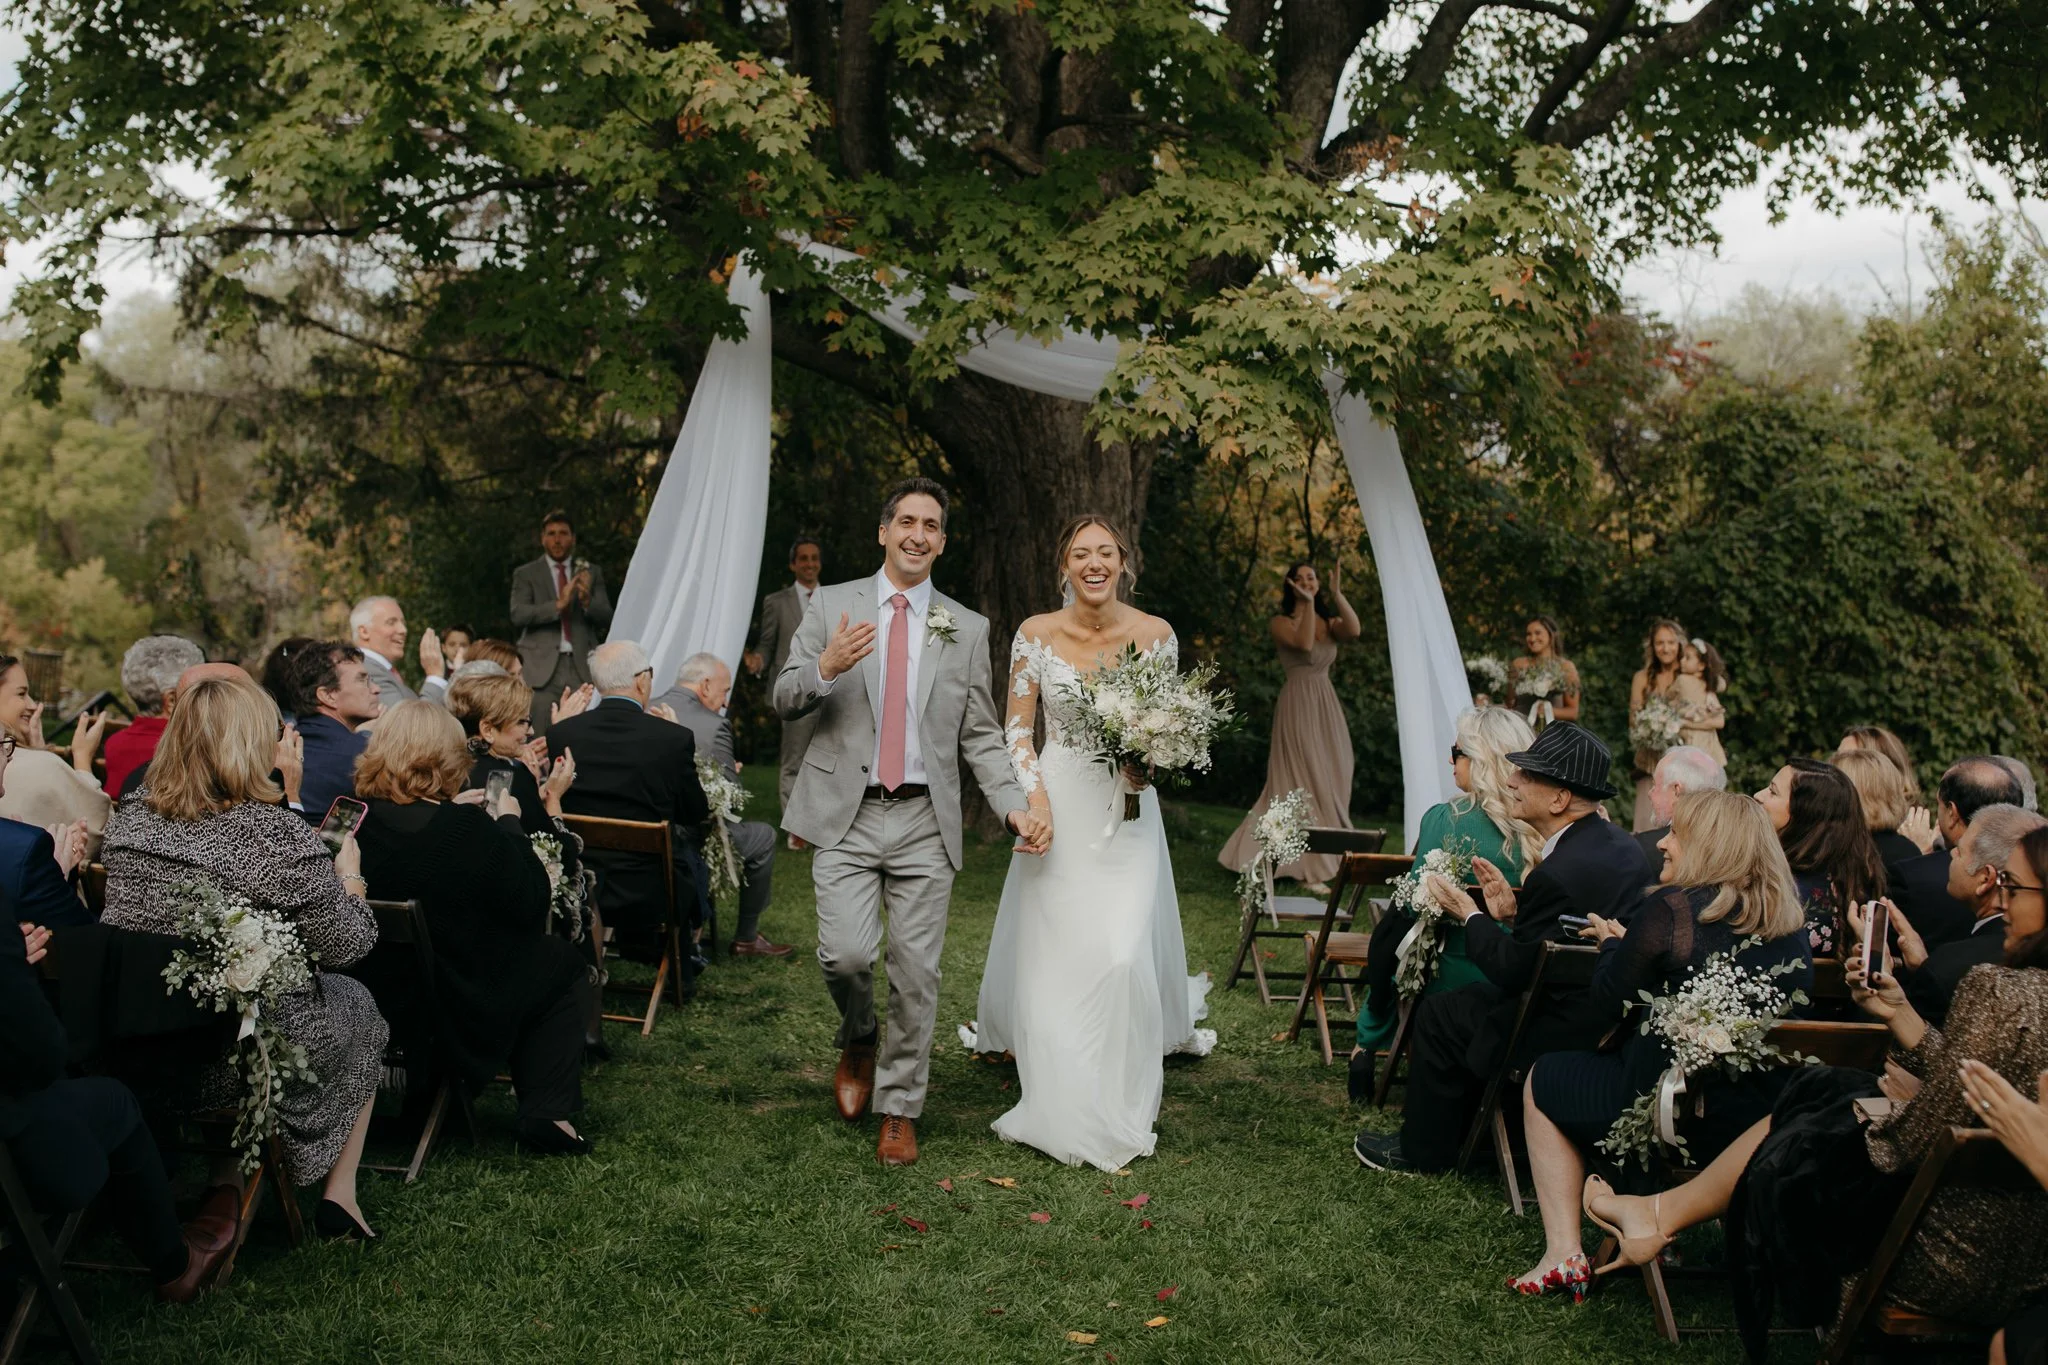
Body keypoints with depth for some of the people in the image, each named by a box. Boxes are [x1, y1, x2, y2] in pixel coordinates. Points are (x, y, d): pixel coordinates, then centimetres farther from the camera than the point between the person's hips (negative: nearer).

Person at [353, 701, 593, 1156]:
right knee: (557, 960, 20)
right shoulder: (467, 829, -27)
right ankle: (546, 1114, 16)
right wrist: (509, 823, -3)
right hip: (459, 1003, -6)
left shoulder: (358, 820, -11)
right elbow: (532, 901, -14)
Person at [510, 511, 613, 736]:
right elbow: (518, 614, -5)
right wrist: (558, 604, -18)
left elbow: (606, 617, 6)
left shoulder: (592, 572, 15)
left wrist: (587, 600, -15)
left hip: (582, 666, 1)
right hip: (542, 667, -1)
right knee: (540, 740, -6)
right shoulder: (525, 574, 10)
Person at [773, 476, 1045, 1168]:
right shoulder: (832, 605, 6)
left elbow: (980, 735, 9)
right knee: (846, 954, -14)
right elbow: (783, 698, 2)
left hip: (925, 822, 1)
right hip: (846, 815, -1)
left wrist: (1014, 805, -6)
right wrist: (825, 668, -19)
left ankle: (900, 1110, 18)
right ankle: (859, 1037, 21)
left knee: (917, 973, 2)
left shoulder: (967, 629, 9)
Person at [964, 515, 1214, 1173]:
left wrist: (1149, 765, -12)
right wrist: (1035, 797, -13)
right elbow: (1017, 727, 0)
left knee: (1124, 955, -8)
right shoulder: (1037, 633, -3)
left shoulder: (1155, 634, -1)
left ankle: (1115, 1114, 10)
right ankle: (1060, 1111, 18)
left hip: (1126, 810, 0)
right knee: (1051, 955, 2)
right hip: (1058, 808, 0)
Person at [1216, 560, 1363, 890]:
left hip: (1327, 706, 6)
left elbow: (1354, 630, -11)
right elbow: (1304, 643, -23)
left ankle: (1327, 858, 20)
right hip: (1298, 704, -6)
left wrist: (1337, 594, -14)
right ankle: (1309, 867, -3)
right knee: (1304, 780, -6)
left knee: (1330, 780, 8)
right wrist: (1307, 604, -22)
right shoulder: (1281, 622, -3)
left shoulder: (1328, 621, 12)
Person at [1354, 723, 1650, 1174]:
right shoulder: (1618, 842, 3)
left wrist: (1469, 916, -4)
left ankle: (1424, 1150, 22)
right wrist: (1512, 913, 6)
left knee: (1437, 1014, 6)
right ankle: (1453, 1131, 37)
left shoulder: (1558, 873, -27)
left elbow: (1513, 972, -18)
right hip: (1614, 1016, 10)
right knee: (1471, 1001, 26)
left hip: (1570, 1031, -10)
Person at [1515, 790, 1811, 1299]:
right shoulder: (1790, 926, 4)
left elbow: (1610, 998, -6)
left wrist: (1611, 943, 14)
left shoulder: (1670, 909, -16)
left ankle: (1564, 1254, 13)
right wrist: (1628, 944, 18)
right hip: (1763, 1123, 7)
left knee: (1543, 1080, 19)